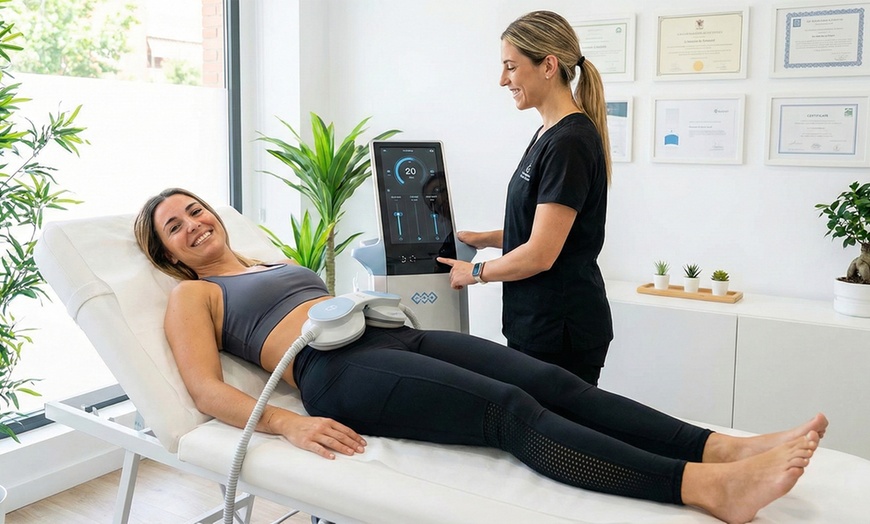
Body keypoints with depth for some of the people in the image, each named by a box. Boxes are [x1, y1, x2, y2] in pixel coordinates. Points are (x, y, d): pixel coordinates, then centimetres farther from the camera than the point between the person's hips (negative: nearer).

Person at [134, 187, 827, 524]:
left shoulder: (276, 262, 34)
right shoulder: (193, 295, 16)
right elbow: (207, 389, -2)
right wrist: (287, 422, -19)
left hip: (391, 335, 7)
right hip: (335, 371, -7)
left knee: (550, 381, -17)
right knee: (509, 409, -29)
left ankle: (725, 448, -28)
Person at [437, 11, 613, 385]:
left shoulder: (570, 143, -20)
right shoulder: (549, 133, 10)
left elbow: (541, 254, -22)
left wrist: (476, 272, -8)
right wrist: (484, 239, 14)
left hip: (560, 331, -9)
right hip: (536, 322, 9)